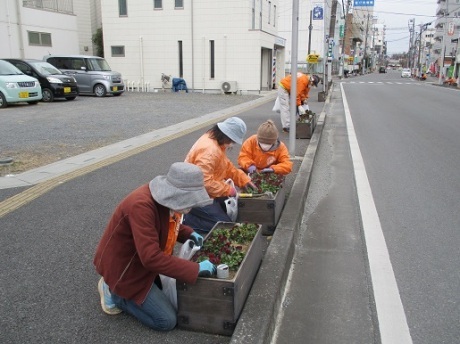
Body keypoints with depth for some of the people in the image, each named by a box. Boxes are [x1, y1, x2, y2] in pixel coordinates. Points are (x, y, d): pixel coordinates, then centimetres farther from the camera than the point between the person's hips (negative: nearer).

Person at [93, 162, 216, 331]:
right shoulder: (142, 205, -35)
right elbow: (151, 257, -39)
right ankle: (115, 293, 6)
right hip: (123, 267, -8)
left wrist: (189, 233, -4)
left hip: (141, 260, 9)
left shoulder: (166, 197, -8)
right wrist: (196, 268, -34)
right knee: (167, 320, -6)